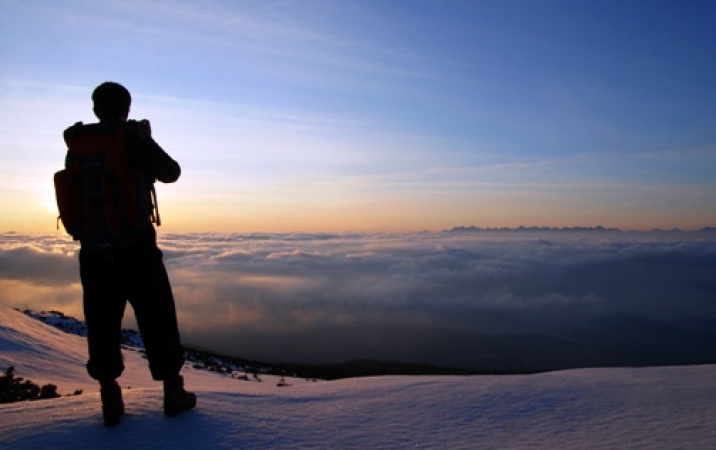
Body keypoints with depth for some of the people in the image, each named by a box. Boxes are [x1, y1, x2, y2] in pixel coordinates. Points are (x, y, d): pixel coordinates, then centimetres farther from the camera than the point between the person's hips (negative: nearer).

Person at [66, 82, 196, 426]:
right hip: (136, 248, -3)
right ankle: (173, 392, 16)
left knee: (102, 325, 12)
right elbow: (172, 173, 3)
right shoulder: (135, 142, -10)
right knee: (158, 322, 8)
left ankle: (110, 399, 16)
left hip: (94, 251, 4)